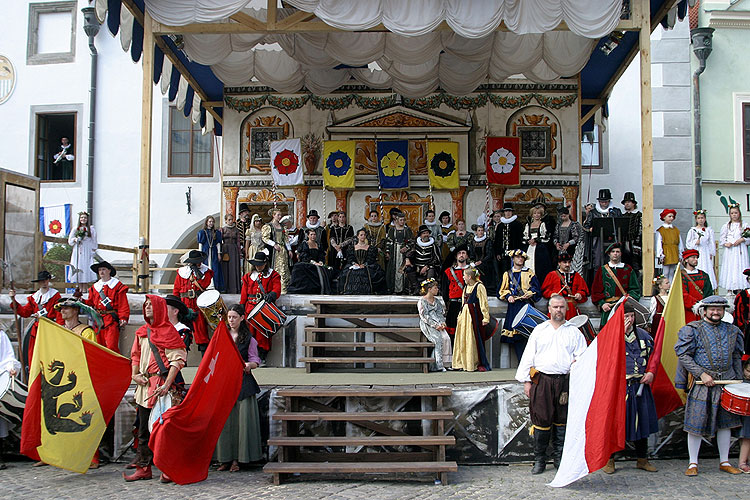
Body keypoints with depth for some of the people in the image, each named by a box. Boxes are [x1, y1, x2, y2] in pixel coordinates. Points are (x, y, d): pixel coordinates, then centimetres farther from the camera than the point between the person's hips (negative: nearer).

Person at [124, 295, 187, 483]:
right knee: (144, 429, 10)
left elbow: (177, 360, -11)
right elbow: (135, 355, 24)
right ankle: (143, 468, 16)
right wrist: (135, 374, 4)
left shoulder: (169, 331, -4)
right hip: (144, 385, 7)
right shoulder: (141, 332, 17)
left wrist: (166, 385, -20)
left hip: (161, 384, -7)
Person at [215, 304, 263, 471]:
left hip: (243, 381, -2)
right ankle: (225, 458, 8)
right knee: (224, 419, 0)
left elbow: (255, 361, 4)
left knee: (241, 419, -6)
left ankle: (237, 459, 1)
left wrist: (249, 365, -17)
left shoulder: (248, 339, 5)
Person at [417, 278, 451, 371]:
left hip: (439, 325, 5)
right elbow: (424, 316, -8)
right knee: (438, 338, -27)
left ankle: (446, 363, -18)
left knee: (446, 338, -20)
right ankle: (439, 365, -26)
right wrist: (435, 325, -16)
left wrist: (442, 323, -3)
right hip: (427, 325, -5)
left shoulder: (437, 300, 18)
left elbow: (441, 313, 17)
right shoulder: (422, 301, -1)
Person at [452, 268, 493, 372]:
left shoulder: (479, 287, -10)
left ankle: (482, 364, 1)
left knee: (474, 339, -6)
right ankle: (465, 363, 15)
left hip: (474, 316, -8)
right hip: (465, 314, 8)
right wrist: (460, 316, 19)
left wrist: (486, 318, -16)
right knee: (463, 339, 8)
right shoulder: (466, 287, 15)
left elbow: (484, 304, -12)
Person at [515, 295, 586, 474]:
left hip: (565, 381, 1)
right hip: (541, 380, -1)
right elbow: (528, 356, 10)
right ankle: (539, 460, 7)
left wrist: (578, 362, -14)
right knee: (541, 420, -3)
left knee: (561, 421, 4)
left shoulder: (574, 332, 12)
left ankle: (559, 458, 16)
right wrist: (526, 381, 3)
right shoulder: (539, 330, 12)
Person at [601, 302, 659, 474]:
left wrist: (651, 372, 3)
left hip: (640, 386, 4)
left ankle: (642, 459, 24)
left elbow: (653, 355, 19)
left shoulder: (642, 334, 10)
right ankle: (609, 460, 12)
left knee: (641, 421, 11)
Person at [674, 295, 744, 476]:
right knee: (696, 424, -2)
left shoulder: (732, 331, 11)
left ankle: (724, 462, 24)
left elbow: (737, 358, 17)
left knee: (725, 423, 11)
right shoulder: (692, 329, -3)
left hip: (727, 383, 4)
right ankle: (693, 463, 9)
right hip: (702, 384, -4)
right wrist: (701, 374, -15)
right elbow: (683, 355, -8)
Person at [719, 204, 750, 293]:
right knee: (729, 269, -2)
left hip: (740, 250, -1)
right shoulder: (726, 225, 8)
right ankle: (729, 291, 4)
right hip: (729, 251, 1)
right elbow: (721, 238, 8)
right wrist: (725, 244, -9)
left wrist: (742, 239, -12)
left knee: (739, 268, -5)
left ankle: (739, 290, -2)